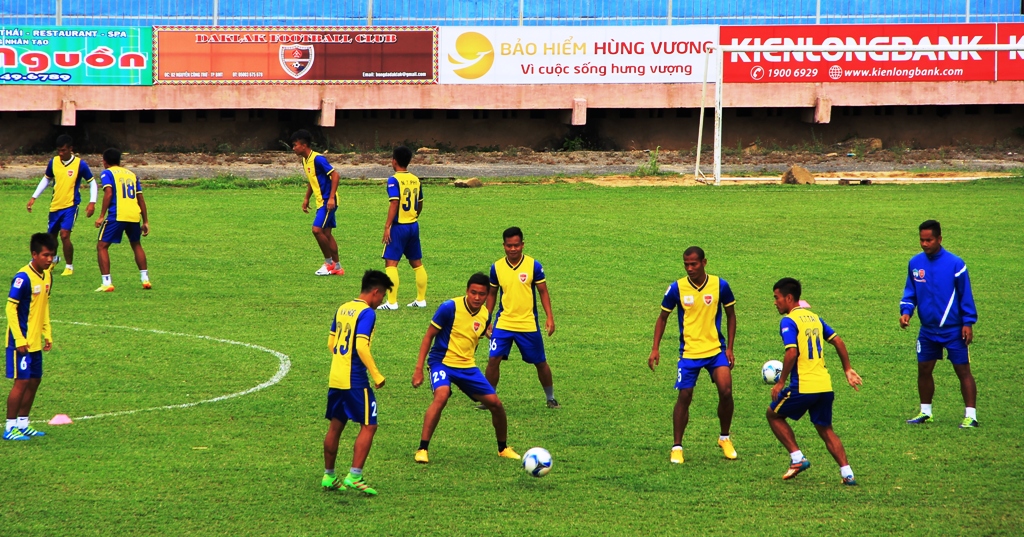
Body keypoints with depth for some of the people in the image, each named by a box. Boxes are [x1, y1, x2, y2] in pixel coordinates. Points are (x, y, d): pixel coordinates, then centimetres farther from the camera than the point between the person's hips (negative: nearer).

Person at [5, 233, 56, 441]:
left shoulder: (47, 276, 7)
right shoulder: (23, 278, -19)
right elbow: (11, 308, -18)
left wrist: (47, 334, 17)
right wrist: (20, 340, -20)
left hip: (36, 342, 8)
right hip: (21, 342, -8)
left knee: (34, 380, 12)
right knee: (22, 381, -7)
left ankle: (22, 423, 23)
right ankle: (10, 427, 0)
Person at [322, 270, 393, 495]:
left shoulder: (342, 309, 11)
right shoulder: (366, 313, -14)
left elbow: (331, 343, 17)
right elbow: (361, 346, -22)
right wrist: (377, 375, -16)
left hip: (335, 378, 8)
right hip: (355, 381, -8)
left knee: (335, 426, 16)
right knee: (368, 426, -2)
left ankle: (328, 476, 21)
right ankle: (354, 476, -10)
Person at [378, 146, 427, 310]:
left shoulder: (394, 180, -12)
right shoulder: (415, 180, 8)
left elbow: (394, 203, -20)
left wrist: (387, 226, -17)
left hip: (399, 226, -7)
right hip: (414, 226, 7)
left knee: (391, 263, -5)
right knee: (417, 263, 14)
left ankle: (392, 302, -11)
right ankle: (421, 299, 19)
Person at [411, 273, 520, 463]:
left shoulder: (484, 315, 3)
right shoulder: (450, 308, -16)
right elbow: (429, 336, -10)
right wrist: (419, 368, -14)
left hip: (467, 367, 6)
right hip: (443, 362, -6)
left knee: (495, 403, 4)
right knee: (441, 396, -33)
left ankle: (503, 448, 28)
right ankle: (422, 450, -28)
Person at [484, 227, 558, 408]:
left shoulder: (533, 265, -6)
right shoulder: (496, 267, 0)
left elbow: (543, 292, 0)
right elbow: (491, 294, 11)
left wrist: (549, 317, -10)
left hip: (528, 324, -1)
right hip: (503, 323, 1)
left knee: (540, 363, 7)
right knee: (493, 359, -10)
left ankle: (551, 398, 25)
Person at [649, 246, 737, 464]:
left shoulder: (720, 285, -4)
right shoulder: (677, 288, -5)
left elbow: (731, 315, 8)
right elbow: (662, 318, 7)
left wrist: (729, 347, 2)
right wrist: (655, 348, -1)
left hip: (716, 349, 0)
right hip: (689, 352, 0)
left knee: (726, 391, -14)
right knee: (684, 396, -3)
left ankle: (725, 438, 9)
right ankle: (677, 447, 10)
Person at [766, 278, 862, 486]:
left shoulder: (788, 321, -9)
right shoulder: (814, 318, 15)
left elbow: (792, 353, -20)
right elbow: (838, 341, 16)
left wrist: (781, 382, -12)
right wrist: (848, 369, 23)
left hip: (803, 387, -7)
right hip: (825, 386, 7)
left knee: (773, 414, 16)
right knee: (825, 430, 17)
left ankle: (797, 458, 8)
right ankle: (847, 473, 3)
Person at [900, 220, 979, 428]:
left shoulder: (954, 263, -11)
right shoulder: (915, 263, 1)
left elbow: (966, 295, -6)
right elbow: (910, 292, 11)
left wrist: (968, 323, -10)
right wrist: (906, 311, -7)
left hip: (953, 330, -5)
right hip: (927, 330, 5)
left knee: (963, 371, -3)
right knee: (923, 370, 10)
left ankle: (971, 416, -1)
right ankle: (925, 412, 24)